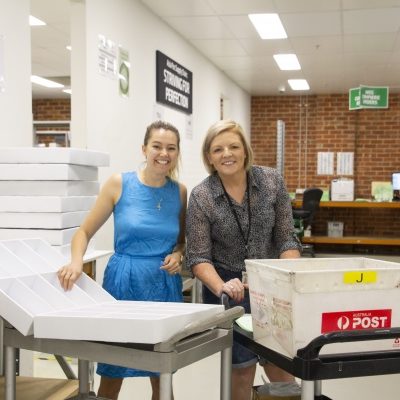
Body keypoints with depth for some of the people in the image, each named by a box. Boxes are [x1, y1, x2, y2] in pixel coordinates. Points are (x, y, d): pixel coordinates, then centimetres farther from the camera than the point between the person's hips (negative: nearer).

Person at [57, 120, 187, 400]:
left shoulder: (180, 192, 3)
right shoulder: (119, 183, -5)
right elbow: (85, 232, -2)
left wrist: (178, 255, -6)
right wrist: (76, 263, -20)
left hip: (165, 285, 3)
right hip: (124, 281, -2)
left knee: (163, 376, 10)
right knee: (111, 373, 4)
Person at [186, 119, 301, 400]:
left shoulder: (272, 181, -6)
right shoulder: (200, 197, -12)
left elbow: (287, 239, -4)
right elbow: (198, 257, -11)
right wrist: (222, 288, -29)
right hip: (229, 287, -1)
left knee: (280, 364, 1)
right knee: (242, 366, 5)